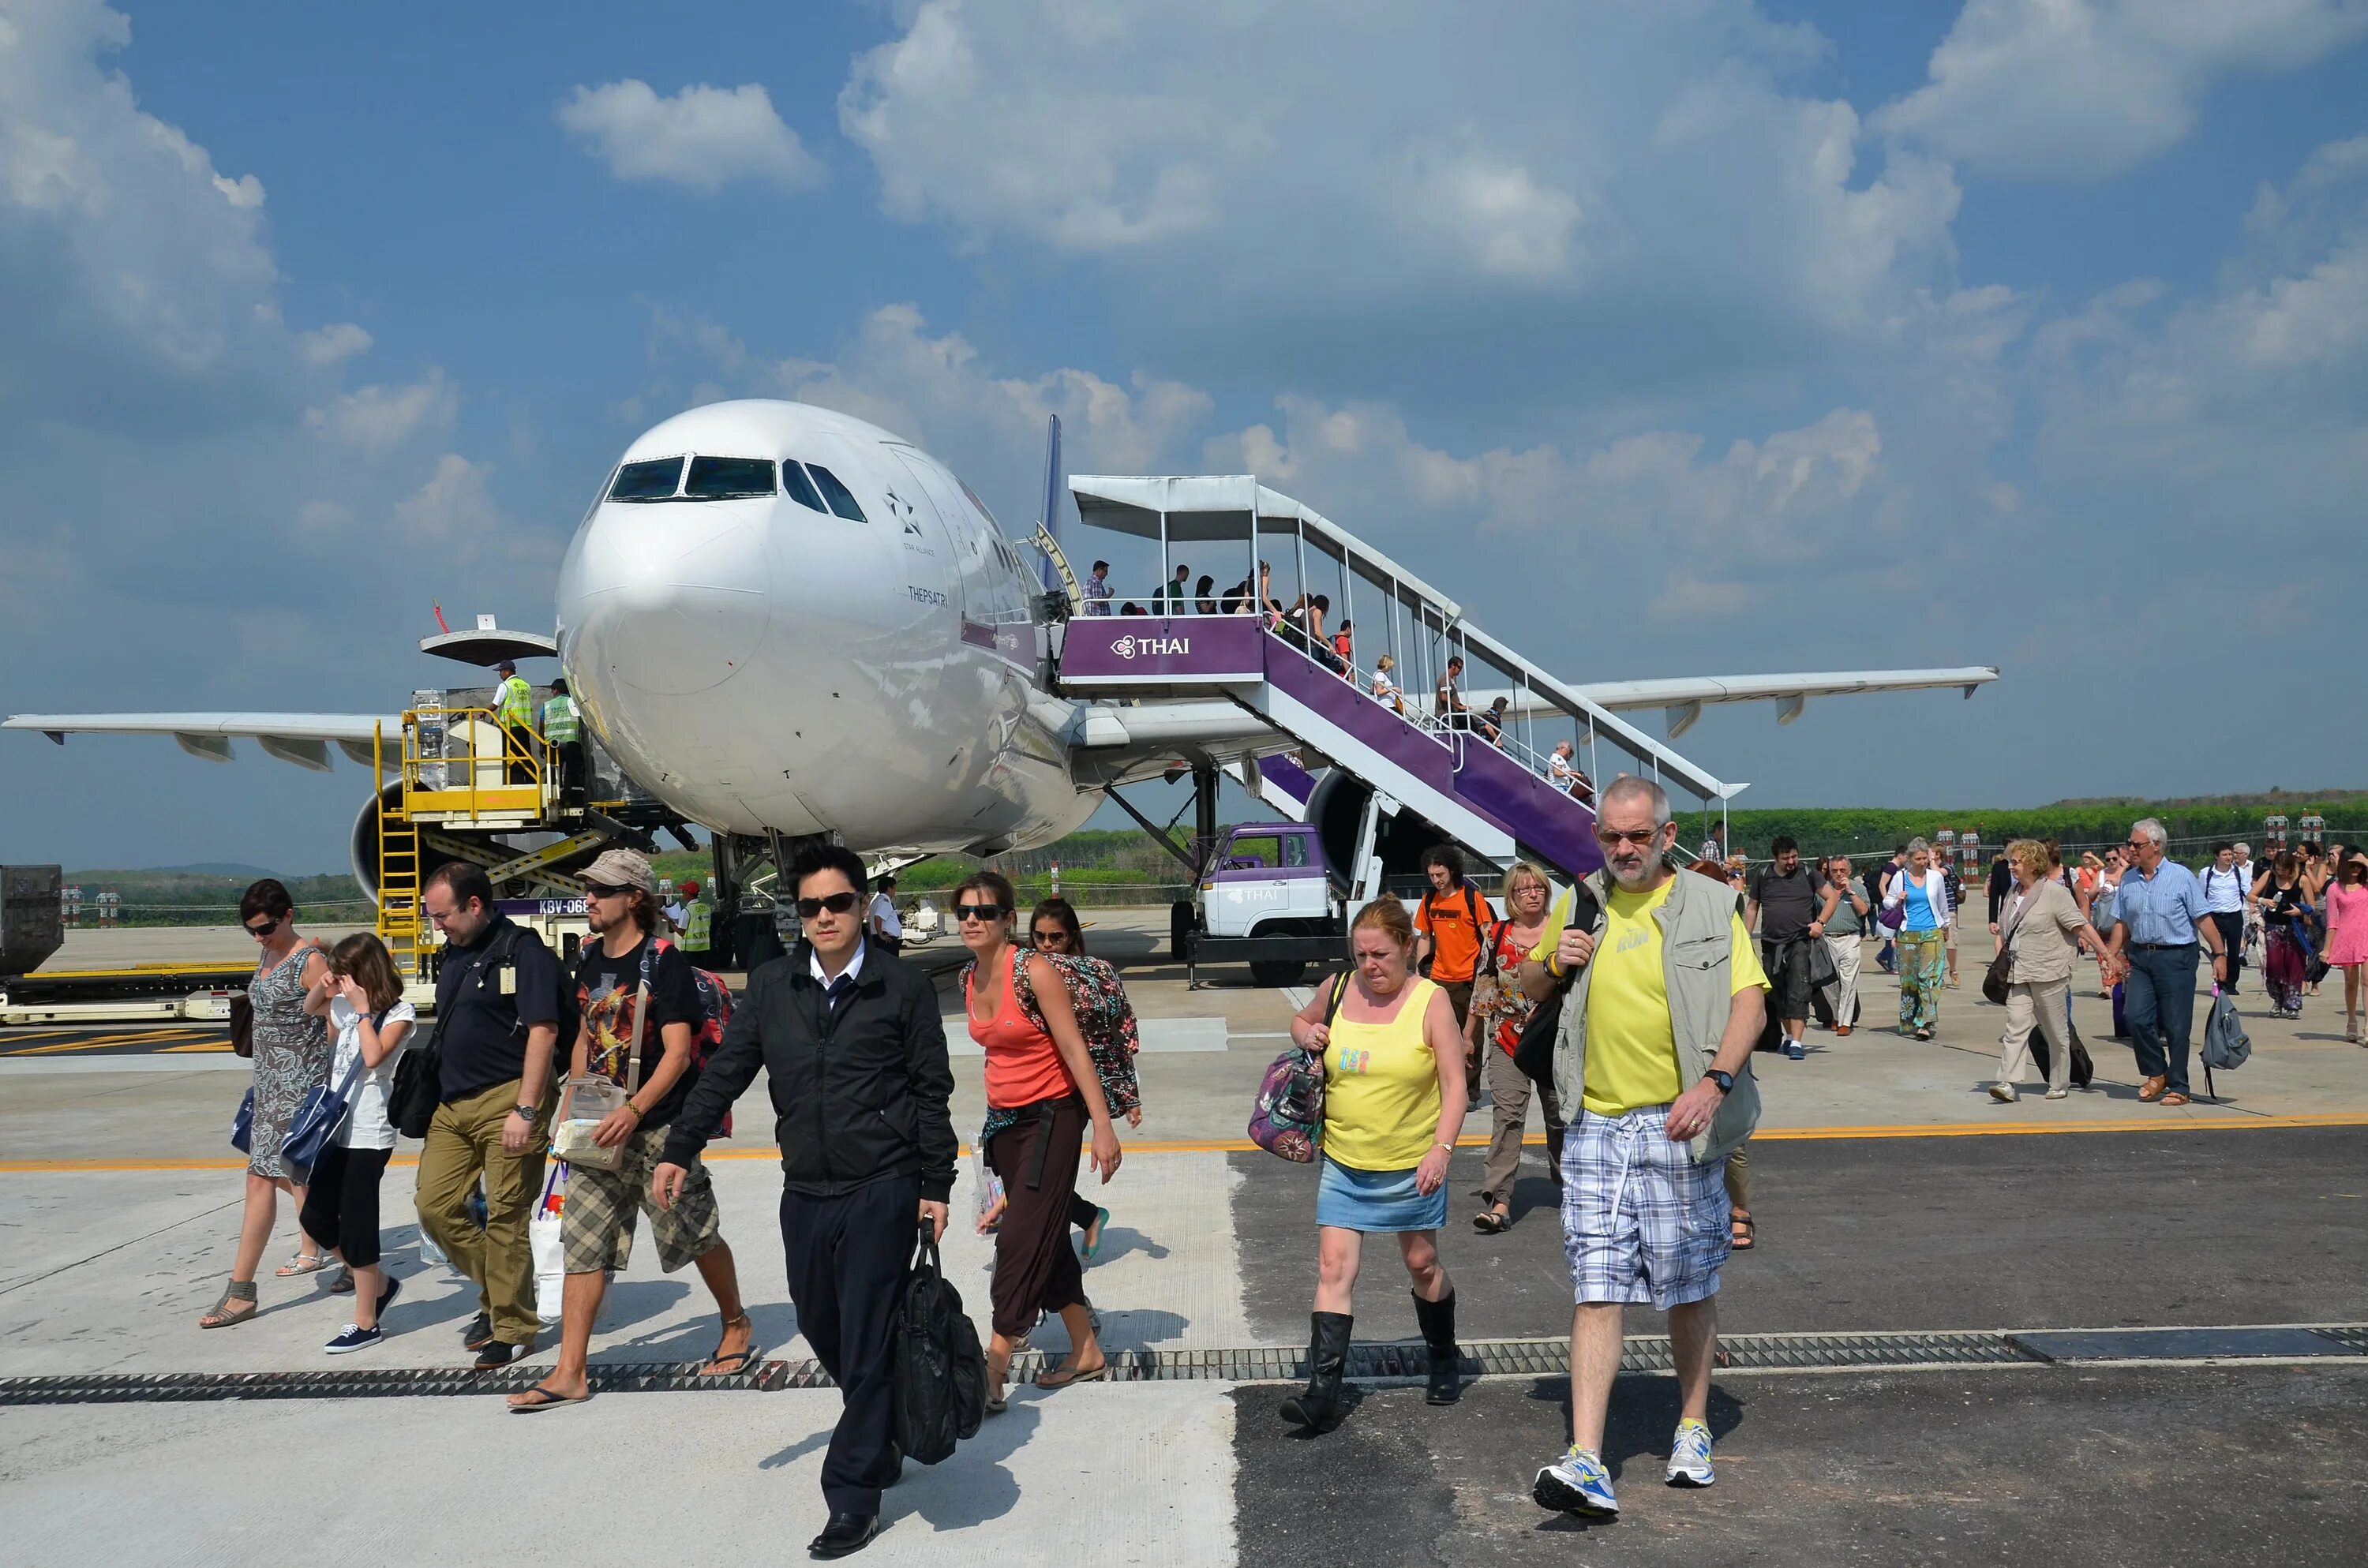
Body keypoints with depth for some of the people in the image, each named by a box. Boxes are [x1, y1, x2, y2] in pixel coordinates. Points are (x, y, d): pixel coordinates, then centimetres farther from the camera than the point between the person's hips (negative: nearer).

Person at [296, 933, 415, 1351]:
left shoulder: (399, 1012, -11)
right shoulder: (346, 1007, 10)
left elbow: (374, 1055, -27)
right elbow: (309, 1009, 29)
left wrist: (362, 1007, -19)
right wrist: (321, 984, 9)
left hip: (369, 1135, -8)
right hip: (338, 1128, 8)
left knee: (355, 1227, -2)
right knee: (316, 1218, 12)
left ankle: (365, 1324, 10)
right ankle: (380, 1283, 30)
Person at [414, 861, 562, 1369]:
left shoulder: (522, 949, -12)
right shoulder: (455, 953, 15)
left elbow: (543, 1030, -17)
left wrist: (526, 1110, -21)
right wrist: (431, 1099, 22)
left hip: (505, 1099, -9)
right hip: (452, 1104, 9)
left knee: (506, 1217, -2)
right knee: (435, 1206, 8)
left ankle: (512, 1326, 11)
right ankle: (495, 1292, 26)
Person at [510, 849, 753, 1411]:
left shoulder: (663, 961, -13)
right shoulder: (590, 959, 9)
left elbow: (678, 1053, -18)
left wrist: (634, 1110, -28)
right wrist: (571, 1104, 12)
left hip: (660, 1126, -6)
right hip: (603, 1127, 7)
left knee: (694, 1234, 6)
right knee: (582, 1243, 2)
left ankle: (736, 1325, 29)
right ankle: (570, 1373, 6)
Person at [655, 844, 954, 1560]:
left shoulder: (903, 986, -4)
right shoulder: (770, 986, 6)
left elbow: (932, 1093, -2)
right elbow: (725, 1071, 7)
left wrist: (935, 1187, -3)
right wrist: (680, 1151, -2)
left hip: (882, 1191, -4)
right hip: (805, 1193, 5)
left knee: (865, 1343, -2)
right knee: (821, 1329, 14)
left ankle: (854, 1497, 9)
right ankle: (885, 1435, 39)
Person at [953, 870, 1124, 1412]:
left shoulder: (1035, 971, -18)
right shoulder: (970, 979, 3)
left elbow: (1075, 1051, -18)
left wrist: (1103, 1126, -20)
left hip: (1052, 1115, -7)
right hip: (1005, 1118, 8)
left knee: (1021, 1241, -8)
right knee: (1047, 1237, 14)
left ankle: (992, 1371, -5)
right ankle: (1086, 1352, 27)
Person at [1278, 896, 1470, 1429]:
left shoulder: (1431, 1001, -10)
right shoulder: (1336, 989, -1)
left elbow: (1454, 1085, -11)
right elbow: (1301, 1020, 20)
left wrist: (1441, 1149, -22)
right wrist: (1305, 1034, -3)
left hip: (1411, 1165, -2)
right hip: (1342, 1164, 2)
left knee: (1422, 1264, 14)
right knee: (1334, 1268, -5)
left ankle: (1444, 1357, 38)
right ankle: (1323, 1390, -5)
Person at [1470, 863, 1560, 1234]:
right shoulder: (1498, 934, 5)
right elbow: (1484, 986, 11)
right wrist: (1469, 1035, 12)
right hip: (1507, 1039, 0)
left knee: (1561, 1113, 10)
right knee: (1508, 1116, -7)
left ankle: (1566, 1179, 33)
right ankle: (1498, 1201, -11)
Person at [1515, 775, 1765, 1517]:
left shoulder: (1707, 905, -1)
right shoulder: (1579, 905, 10)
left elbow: (1750, 1001, -10)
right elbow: (1528, 986, 22)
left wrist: (1715, 1080, -26)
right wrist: (1553, 961, -1)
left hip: (1677, 1125, -2)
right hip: (1595, 1126, 2)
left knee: (1690, 1288, 11)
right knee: (1595, 1291, -4)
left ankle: (1693, 1428, 31)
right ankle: (1587, 1463, -6)